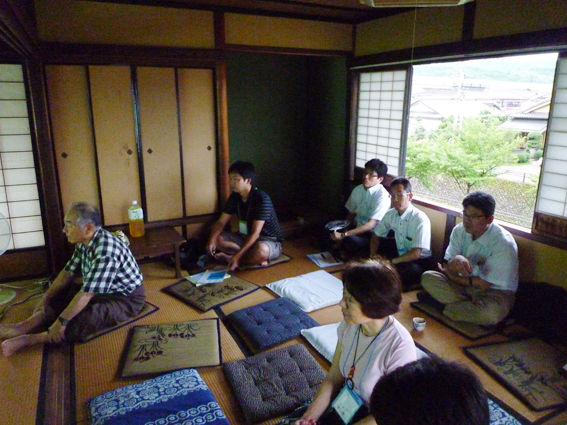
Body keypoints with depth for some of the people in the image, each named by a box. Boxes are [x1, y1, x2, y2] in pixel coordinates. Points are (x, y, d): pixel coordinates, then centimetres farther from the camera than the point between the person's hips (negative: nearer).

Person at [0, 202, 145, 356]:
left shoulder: (106, 252, -33)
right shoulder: (84, 242, -4)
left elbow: (87, 294, -32)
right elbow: (69, 272, 7)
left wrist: (61, 321, -26)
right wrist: (46, 298, 6)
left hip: (126, 299, -9)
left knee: (84, 320, -31)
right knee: (58, 299, 1)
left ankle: (30, 339, -23)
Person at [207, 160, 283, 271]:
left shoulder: (261, 198, -24)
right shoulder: (235, 197, -2)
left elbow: (255, 232, -29)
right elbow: (221, 222, 0)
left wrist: (238, 255, -37)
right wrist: (212, 239, -21)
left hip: (270, 241, -7)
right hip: (246, 237, 7)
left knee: (261, 250, -41)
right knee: (217, 238, -11)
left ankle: (229, 258, -16)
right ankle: (255, 259, -16)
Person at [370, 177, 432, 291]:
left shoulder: (420, 219, -22)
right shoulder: (390, 214, -4)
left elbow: (415, 254, -25)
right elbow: (376, 236, 8)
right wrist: (373, 256, -10)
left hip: (419, 261, -6)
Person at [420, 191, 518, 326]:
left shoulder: (504, 244, -22)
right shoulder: (460, 230, -6)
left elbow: (484, 284, -18)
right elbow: (449, 267, -9)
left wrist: (453, 277, -8)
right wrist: (455, 261, -34)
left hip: (493, 291, -4)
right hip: (464, 283, 5)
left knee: (491, 312, -38)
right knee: (428, 277, -17)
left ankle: (444, 308, -14)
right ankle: (472, 306, -16)